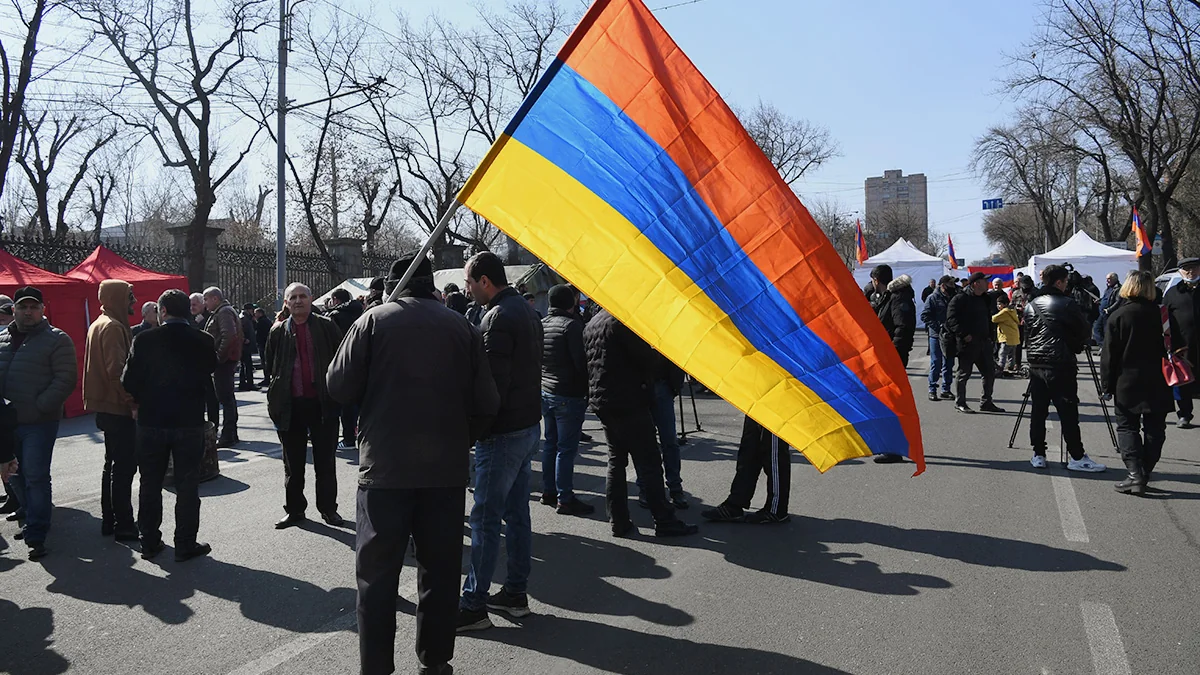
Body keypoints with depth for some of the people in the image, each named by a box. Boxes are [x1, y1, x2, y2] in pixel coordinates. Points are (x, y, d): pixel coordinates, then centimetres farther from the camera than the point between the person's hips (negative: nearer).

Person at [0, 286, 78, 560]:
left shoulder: (57, 340, -5)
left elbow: (66, 380, -11)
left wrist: (39, 406, -18)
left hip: (39, 422, -6)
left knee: (35, 476, -5)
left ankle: (36, 535, 3)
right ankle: (36, 517, 36)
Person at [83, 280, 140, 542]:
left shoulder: (99, 324, 17)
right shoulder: (113, 327, -16)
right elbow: (117, 370, -23)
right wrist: (133, 402, -21)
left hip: (107, 407, 11)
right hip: (119, 408, -11)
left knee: (113, 464, 17)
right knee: (125, 466, -6)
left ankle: (109, 520, 24)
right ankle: (123, 525, -2)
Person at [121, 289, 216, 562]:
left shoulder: (144, 340, -7)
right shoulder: (203, 341, -6)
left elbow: (128, 381, -5)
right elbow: (210, 378, 3)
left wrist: (144, 401, 12)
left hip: (151, 420, 1)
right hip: (190, 422, -1)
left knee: (150, 484, 14)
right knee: (187, 485, 6)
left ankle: (150, 542, 21)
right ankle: (185, 544, 9)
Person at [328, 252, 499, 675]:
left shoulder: (374, 321, -5)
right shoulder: (460, 327, 0)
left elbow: (340, 387, -5)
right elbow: (486, 402, -1)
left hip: (385, 466, -2)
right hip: (446, 468, 2)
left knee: (378, 572, 8)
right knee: (440, 570, 13)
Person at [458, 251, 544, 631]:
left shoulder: (498, 318, -17)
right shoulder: (527, 311, 14)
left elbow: (493, 382, -22)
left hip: (503, 432, -10)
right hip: (529, 425, 10)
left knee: (485, 518, -3)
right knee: (517, 513, 14)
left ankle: (473, 605, 3)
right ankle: (515, 593, 23)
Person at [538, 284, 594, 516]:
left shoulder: (541, 324, 9)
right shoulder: (572, 324, -14)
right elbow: (581, 361, -17)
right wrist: (589, 389, -7)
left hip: (545, 392, 8)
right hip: (569, 394, -8)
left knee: (550, 443, 16)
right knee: (566, 448, -4)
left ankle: (548, 491, 24)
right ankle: (565, 499, 0)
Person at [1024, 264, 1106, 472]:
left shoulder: (1031, 305, 11)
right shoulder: (1067, 304, -6)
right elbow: (1085, 332, 2)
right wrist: (1077, 345, 21)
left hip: (1035, 365, 6)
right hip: (1060, 365, -5)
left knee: (1038, 411, 8)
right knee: (1068, 412, -3)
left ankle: (1038, 455, 10)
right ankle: (1077, 457, 0)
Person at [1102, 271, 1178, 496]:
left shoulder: (1117, 317, -9)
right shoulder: (1161, 313, -2)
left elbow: (1109, 355, -8)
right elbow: (1175, 345, 3)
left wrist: (1108, 384, -1)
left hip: (1128, 384, -3)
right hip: (1158, 385, 3)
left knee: (1127, 427, 5)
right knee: (1154, 430, 12)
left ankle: (1135, 475, -9)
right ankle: (1144, 475, 15)